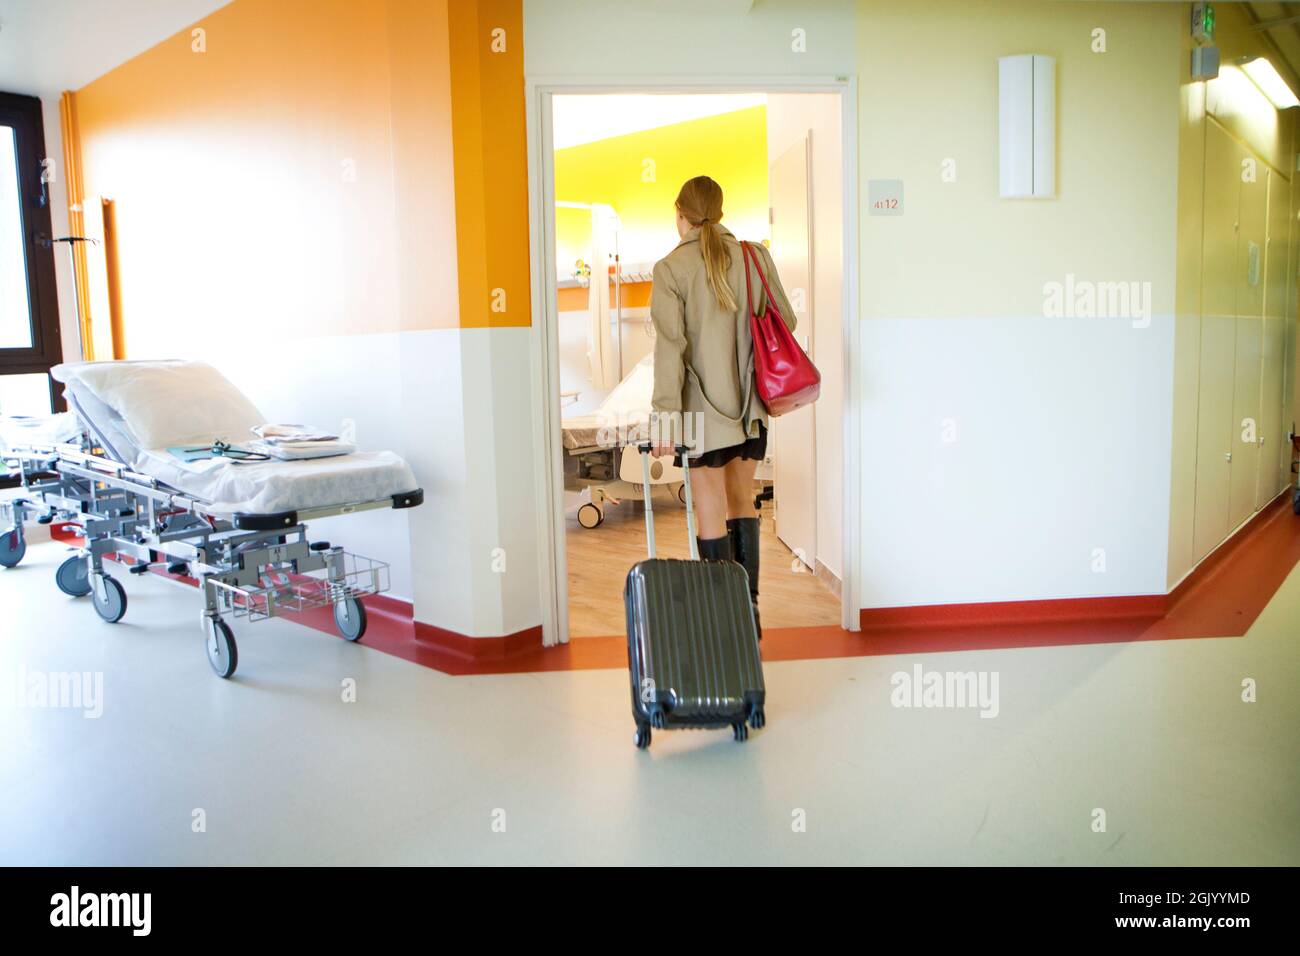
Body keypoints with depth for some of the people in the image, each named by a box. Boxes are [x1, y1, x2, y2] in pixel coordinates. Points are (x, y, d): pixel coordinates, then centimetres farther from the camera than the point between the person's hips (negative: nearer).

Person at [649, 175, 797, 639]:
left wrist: (665, 413, -16)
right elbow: (784, 321, 6)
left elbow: (670, 346, -15)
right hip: (749, 405, 5)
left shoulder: (671, 269, -8)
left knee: (711, 513, 3)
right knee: (741, 501, 18)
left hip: (704, 408, -5)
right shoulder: (755, 256, 3)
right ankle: (748, 609, 25)